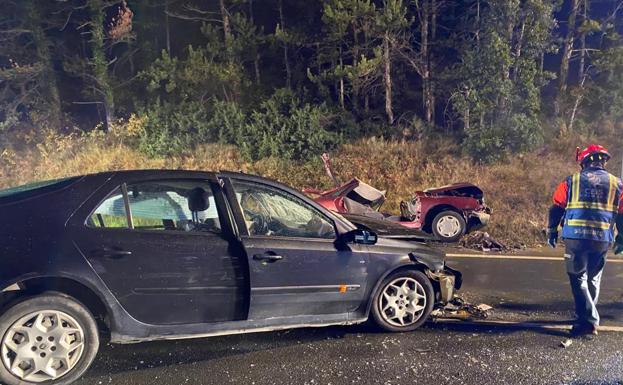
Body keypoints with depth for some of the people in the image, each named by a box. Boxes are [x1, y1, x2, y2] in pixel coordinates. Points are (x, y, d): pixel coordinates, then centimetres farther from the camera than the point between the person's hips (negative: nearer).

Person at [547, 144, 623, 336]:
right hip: (603, 240, 3)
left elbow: (556, 208, 2)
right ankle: (587, 314, 33)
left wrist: (552, 232, 12)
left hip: (575, 237, -2)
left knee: (578, 278, 3)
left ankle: (588, 321, -5)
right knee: (593, 278, 18)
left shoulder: (571, 181, 2)